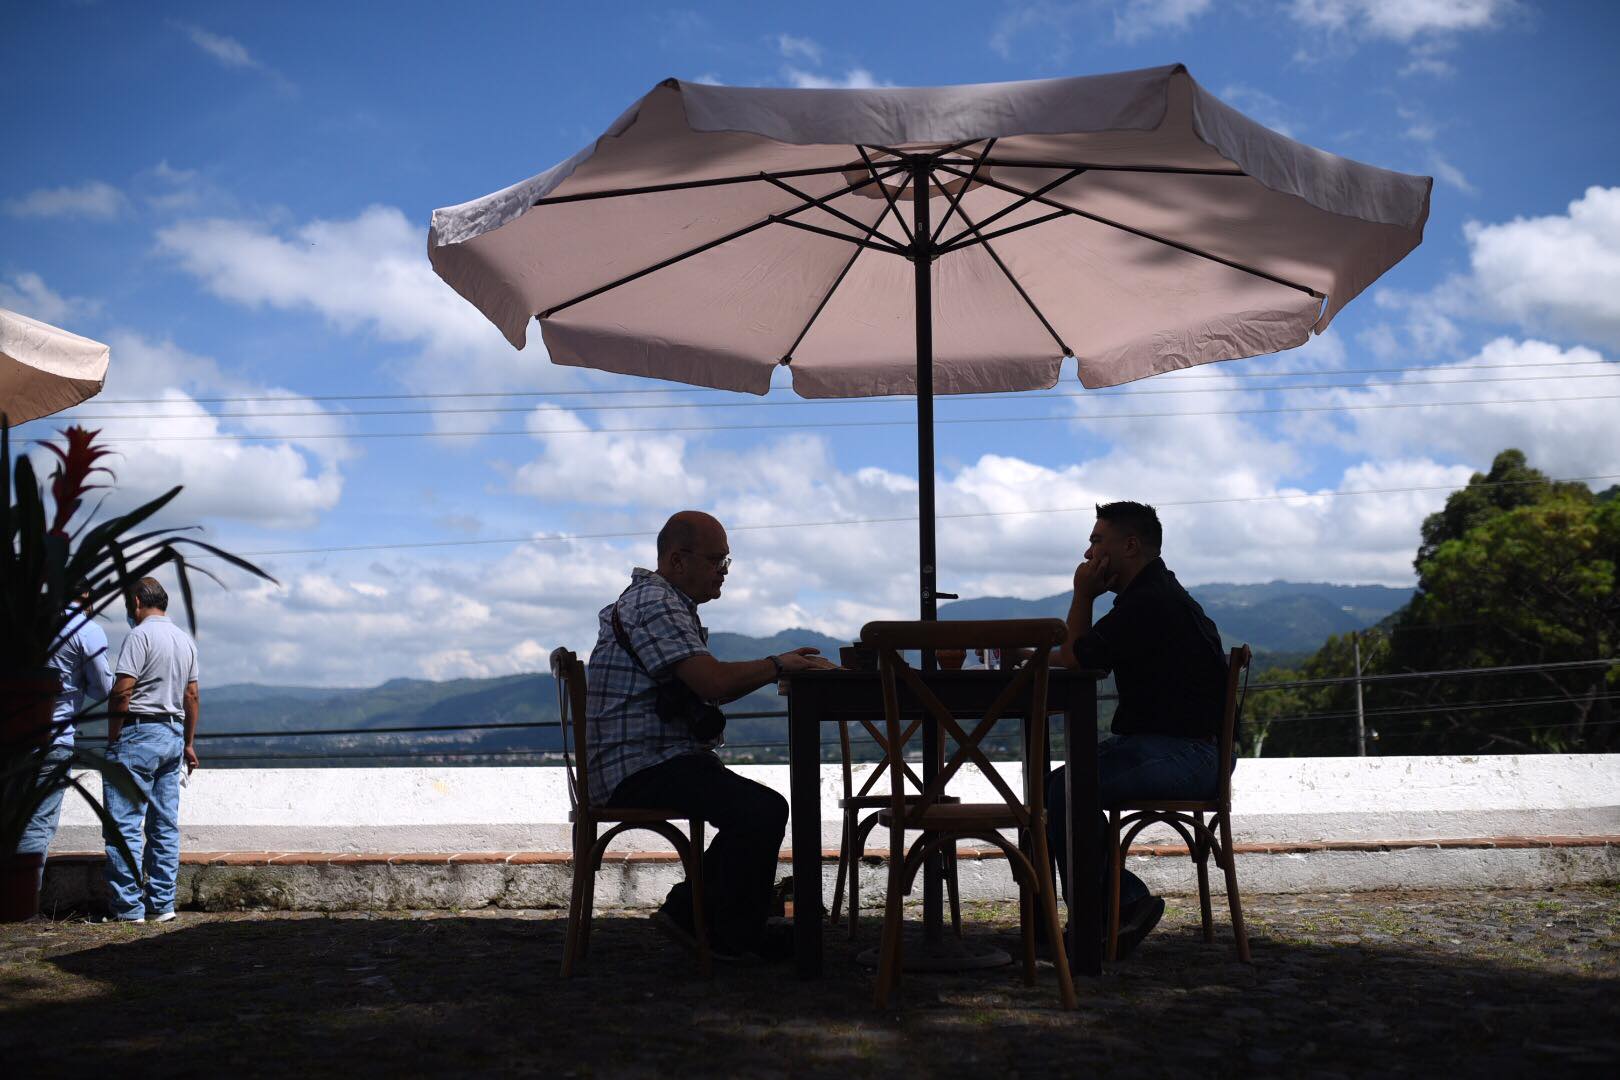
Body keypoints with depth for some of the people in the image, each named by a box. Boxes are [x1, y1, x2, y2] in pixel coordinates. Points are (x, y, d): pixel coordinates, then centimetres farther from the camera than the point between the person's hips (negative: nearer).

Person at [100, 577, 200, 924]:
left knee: (125, 824, -4)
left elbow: (122, 691, -16)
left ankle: (128, 908, -5)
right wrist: (189, 743, 21)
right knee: (166, 826, 9)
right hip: (173, 734, 8)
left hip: (139, 733, -8)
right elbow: (191, 697, 16)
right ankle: (162, 905, 11)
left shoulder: (141, 634, -10)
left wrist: (112, 740, -8)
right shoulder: (185, 640, 15)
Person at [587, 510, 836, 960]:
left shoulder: (666, 603, 21)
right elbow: (714, 682, -26)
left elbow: (706, 691, 20)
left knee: (758, 808, 17)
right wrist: (775, 666, -13)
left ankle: (689, 909, 18)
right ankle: (736, 936, -6)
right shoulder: (654, 604, -15)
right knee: (763, 811, -23)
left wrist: (775, 668, 8)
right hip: (641, 769, -11)